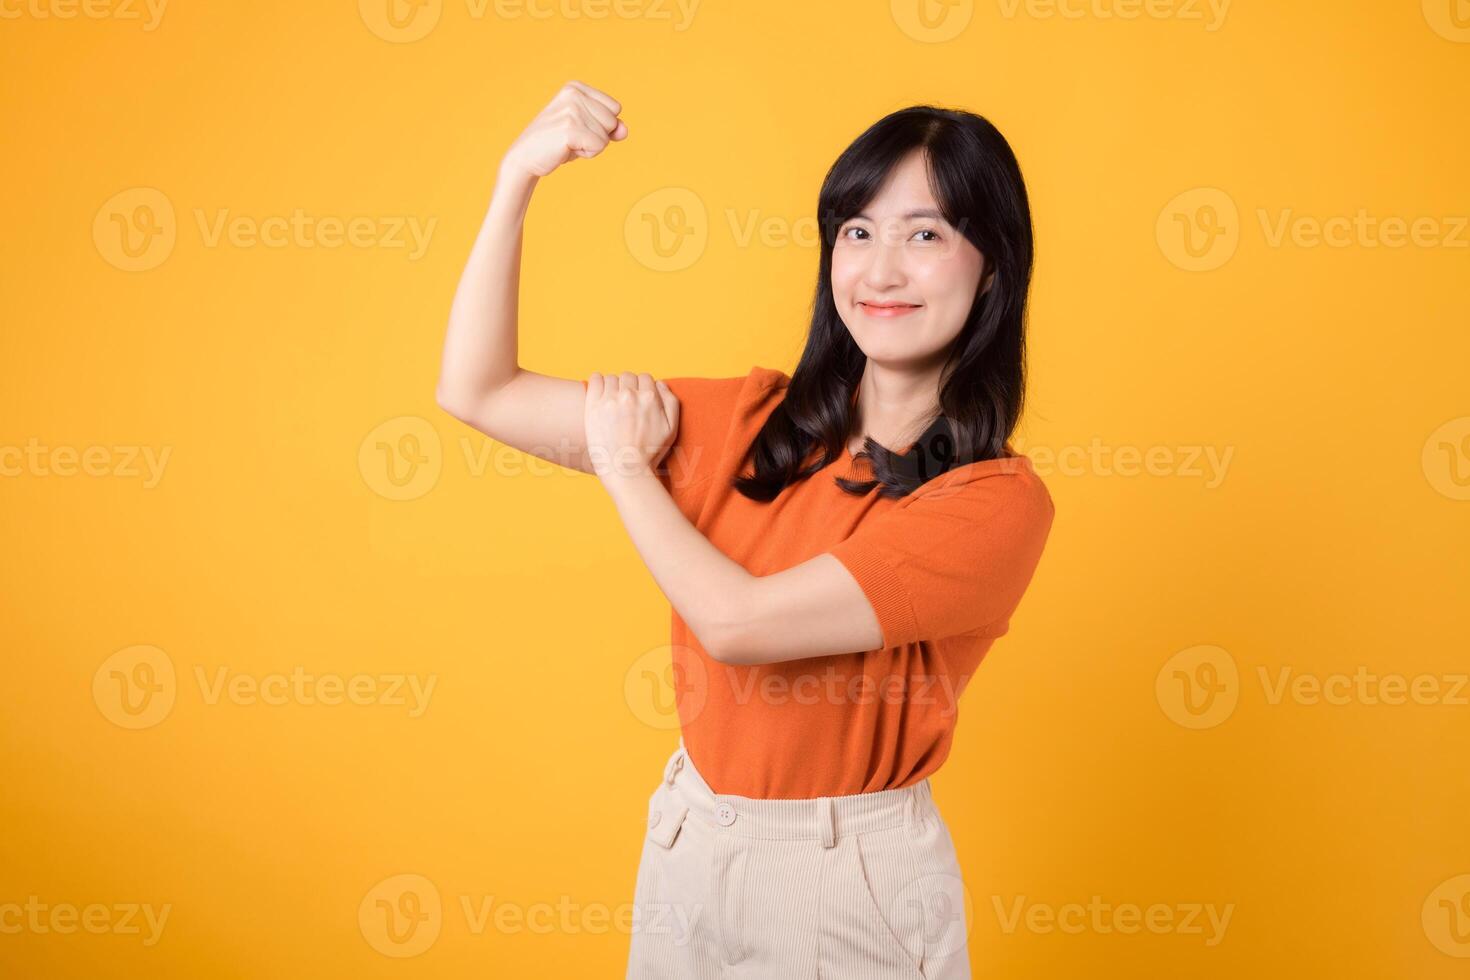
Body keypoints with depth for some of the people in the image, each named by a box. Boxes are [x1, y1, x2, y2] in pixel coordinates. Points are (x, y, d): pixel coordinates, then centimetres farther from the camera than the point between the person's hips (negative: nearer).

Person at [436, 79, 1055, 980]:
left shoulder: (998, 502, -18)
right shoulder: (751, 421, -3)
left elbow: (738, 622, -25)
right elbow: (479, 393, -4)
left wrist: (624, 467, -10)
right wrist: (519, 176, -11)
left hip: (858, 879, -4)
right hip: (690, 846, 5)